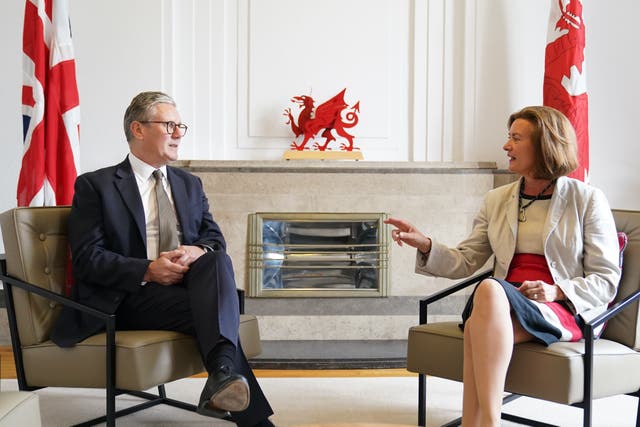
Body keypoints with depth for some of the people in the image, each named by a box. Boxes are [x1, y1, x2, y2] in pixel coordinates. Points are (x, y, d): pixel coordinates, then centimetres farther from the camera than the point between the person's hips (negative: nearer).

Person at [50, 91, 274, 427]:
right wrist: (148, 271, -21)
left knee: (219, 260, -31)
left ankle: (223, 374, -52)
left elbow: (215, 239, 15)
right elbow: (87, 259, -6)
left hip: (189, 283, 4)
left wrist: (199, 251, -11)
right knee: (208, 309, -33)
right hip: (132, 297, -4)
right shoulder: (95, 185, 3)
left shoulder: (190, 184, 21)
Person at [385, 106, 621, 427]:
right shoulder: (497, 200, 18)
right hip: (504, 304, 3)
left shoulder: (587, 200, 6)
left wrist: (557, 291, -12)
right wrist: (425, 245, -4)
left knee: (490, 289, -37)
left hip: (562, 309, -3)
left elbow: (606, 280, 5)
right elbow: (465, 262, 14)